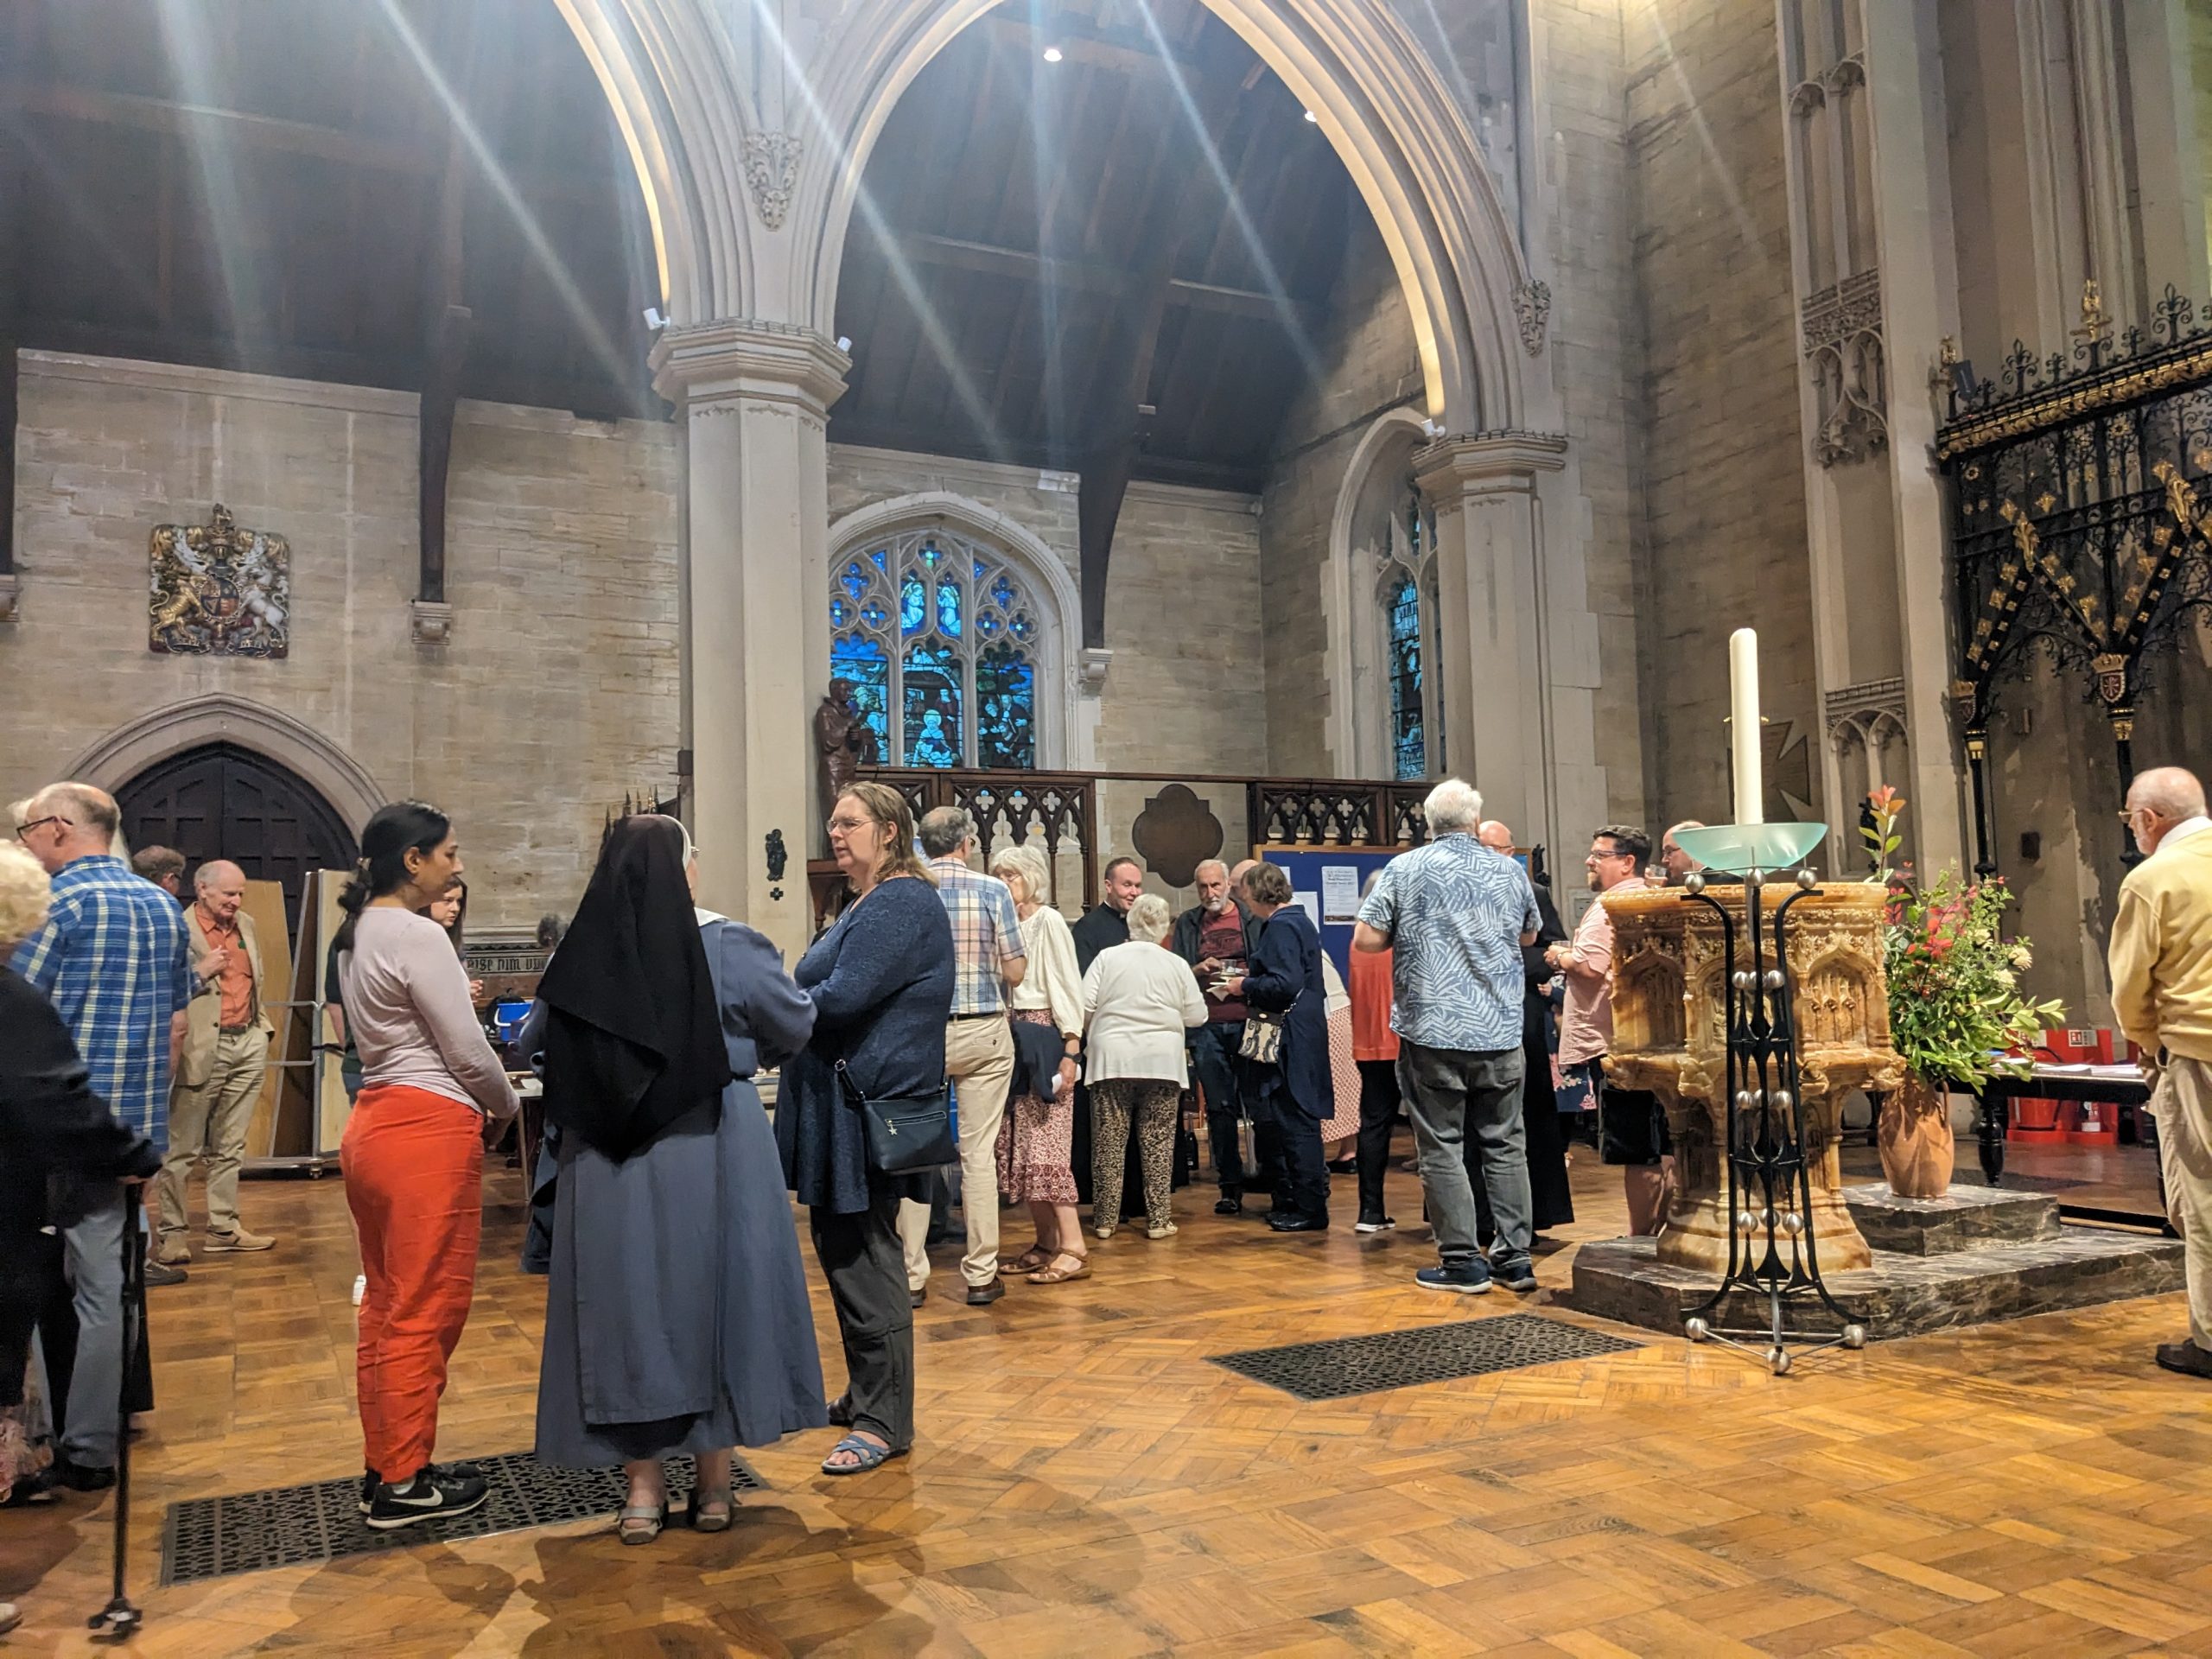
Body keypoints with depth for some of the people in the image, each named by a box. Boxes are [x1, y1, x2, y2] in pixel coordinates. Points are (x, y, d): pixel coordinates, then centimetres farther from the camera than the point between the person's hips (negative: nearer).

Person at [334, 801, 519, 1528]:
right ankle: (404, 1483, 10)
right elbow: (467, 1048, -13)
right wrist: (506, 1106, 3)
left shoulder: (358, 933, 14)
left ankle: (383, 1465, 27)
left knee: (386, 1305, 17)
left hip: (373, 1124, 10)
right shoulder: (418, 935, -15)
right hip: (428, 1130, -10)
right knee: (425, 1311, 0)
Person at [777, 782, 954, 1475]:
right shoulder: (866, 905, 19)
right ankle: (866, 1393, 30)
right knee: (844, 1252, 17)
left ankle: (884, 1421, 7)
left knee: (865, 1260, -3)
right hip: (843, 1105, 10)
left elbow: (843, 997, -21)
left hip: (871, 1110, -10)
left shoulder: (902, 904, -14)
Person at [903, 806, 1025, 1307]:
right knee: (979, 1153, 4)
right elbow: (1015, 972, -4)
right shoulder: (992, 890, -5)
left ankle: (911, 1275, 10)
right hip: (983, 1033, -1)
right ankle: (981, 1275, 9)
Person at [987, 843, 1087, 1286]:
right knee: (1018, 1144, 6)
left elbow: (1067, 987, -12)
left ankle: (1073, 1247, -9)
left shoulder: (1049, 921, -6)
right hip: (1013, 1038, 8)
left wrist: (1070, 1050, -17)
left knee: (1044, 1143, -11)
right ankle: (1046, 1242, 13)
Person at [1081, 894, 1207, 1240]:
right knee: (1158, 1143, 6)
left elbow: (1084, 1007, -3)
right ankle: (1158, 1219, 8)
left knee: (1109, 1142, 5)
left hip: (1112, 1060, 0)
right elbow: (1196, 1016, 6)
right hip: (1162, 1061, 0)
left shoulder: (1107, 957, 0)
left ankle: (1105, 1218, 10)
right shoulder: (1177, 965, 2)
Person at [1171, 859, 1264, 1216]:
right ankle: (1230, 1185, 11)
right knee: (1219, 1108, 5)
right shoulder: (1187, 924, 12)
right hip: (1206, 1025, 2)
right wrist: (1198, 970, -7)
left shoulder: (1252, 919, 5)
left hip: (1247, 1022, -2)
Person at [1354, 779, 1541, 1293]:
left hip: (1432, 1032, -3)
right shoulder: (1510, 870, 6)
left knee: (1442, 1149, 3)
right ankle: (1514, 1259, 15)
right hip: (1500, 1033, 3)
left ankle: (1462, 1262, 6)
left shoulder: (1404, 869, -4)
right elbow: (1528, 935, 21)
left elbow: (1365, 940, -6)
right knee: (1505, 1146, 11)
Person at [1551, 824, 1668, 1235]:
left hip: (1614, 1042, -10)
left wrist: (1559, 956, -4)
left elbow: (1589, 965, -23)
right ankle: (1659, 1232, 22)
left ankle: (1641, 1241, 3)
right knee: (1656, 1150, 14)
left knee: (1636, 1153, -4)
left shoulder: (1610, 904, -13)